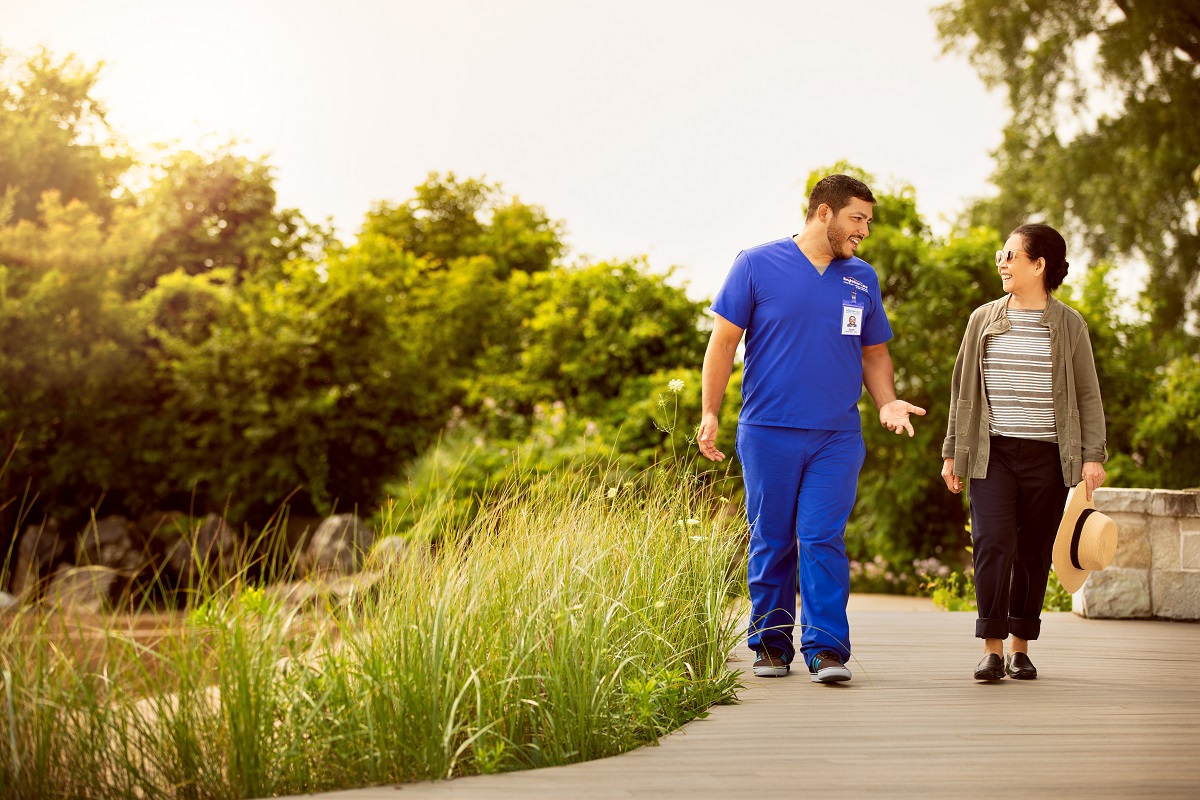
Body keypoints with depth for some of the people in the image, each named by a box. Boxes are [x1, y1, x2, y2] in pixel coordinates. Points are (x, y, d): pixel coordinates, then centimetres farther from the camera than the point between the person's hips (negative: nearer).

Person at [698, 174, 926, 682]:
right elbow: (724, 340, 2)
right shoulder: (757, 265, 1)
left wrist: (887, 402, 1)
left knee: (823, 541, -6)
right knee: (771, 543, 5)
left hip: (837, 436, 2)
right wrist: (709, 412, -5)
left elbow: (874, 353, 20)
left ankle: (827, 649, -4)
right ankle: (771, 645, 15)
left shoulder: (862, 279, 12)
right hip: (767, 431, -2)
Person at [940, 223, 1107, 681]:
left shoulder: (1068, 325, 4)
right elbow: (963, 390, 14)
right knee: (992, 542, -13)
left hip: (1046, 455, -1)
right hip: (991, 453, 1)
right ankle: (992, 648, -10)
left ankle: (1021, 647, 15)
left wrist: (1094, 455, -4)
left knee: (1034, 552, 3)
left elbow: (1088, 397, 5)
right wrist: (952, 452, 12)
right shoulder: (984, 319, 9)